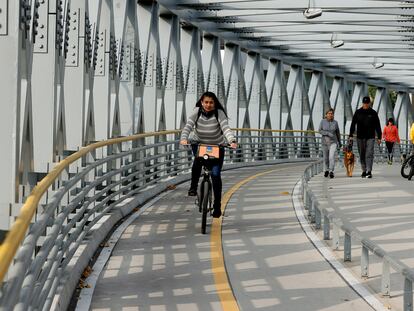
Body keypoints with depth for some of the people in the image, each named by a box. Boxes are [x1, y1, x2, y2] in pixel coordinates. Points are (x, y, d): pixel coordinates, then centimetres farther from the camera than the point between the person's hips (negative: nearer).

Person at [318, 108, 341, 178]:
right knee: (326, 158, 14)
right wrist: (328, 133, -24)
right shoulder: (323, 121, -5)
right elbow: (320, 131, -9)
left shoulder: (335, 122, -3)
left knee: (332, 157, -19)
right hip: (325, 142, 1)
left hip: (333, 142, -1)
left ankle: (331, 172, -22)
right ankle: (326, 170, 36)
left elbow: (337, 133, 8)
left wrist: (339, 142, 15)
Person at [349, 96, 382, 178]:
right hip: (360, 137, 2)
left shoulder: (373, 113, 5)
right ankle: (364, 171, 18)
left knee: (369, 154, -11)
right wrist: (351, 135, -3)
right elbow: (353, 124, 6)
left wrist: (379, 137, 4)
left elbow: (378, 126, 8)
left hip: (370, 137, -2)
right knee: (362, 155, 8)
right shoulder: (358, 112, 6)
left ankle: (369, 171, -17)